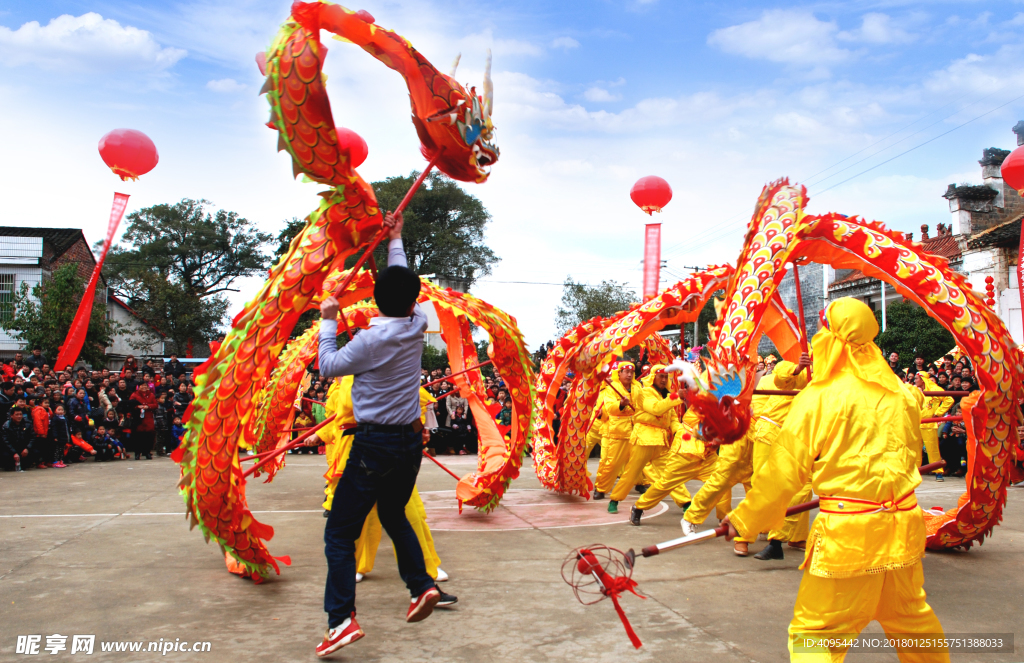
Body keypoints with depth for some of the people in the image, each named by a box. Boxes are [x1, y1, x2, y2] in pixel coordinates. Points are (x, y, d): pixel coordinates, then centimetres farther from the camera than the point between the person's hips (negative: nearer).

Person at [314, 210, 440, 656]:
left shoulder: (370, 339, -14)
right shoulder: (417, 326, 0)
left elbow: (329, 366, 1)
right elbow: (405, 283, 17)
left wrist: (328, 322, 10)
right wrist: (395, 242, 26)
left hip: (374, 444, -6)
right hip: (410, 440, 7)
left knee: (340, 531, 1)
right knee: (394, 515, 27)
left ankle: (342, 619, -4)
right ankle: (422, 586, 19)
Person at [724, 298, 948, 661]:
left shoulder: (819, 397, -11)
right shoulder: (899, 392, 6)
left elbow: (784, 470, -9)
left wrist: (743, 519, 0)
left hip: (850, 532, -6)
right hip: (903, 523, 7)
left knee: (814, 634, 1)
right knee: (911, 617, 25)